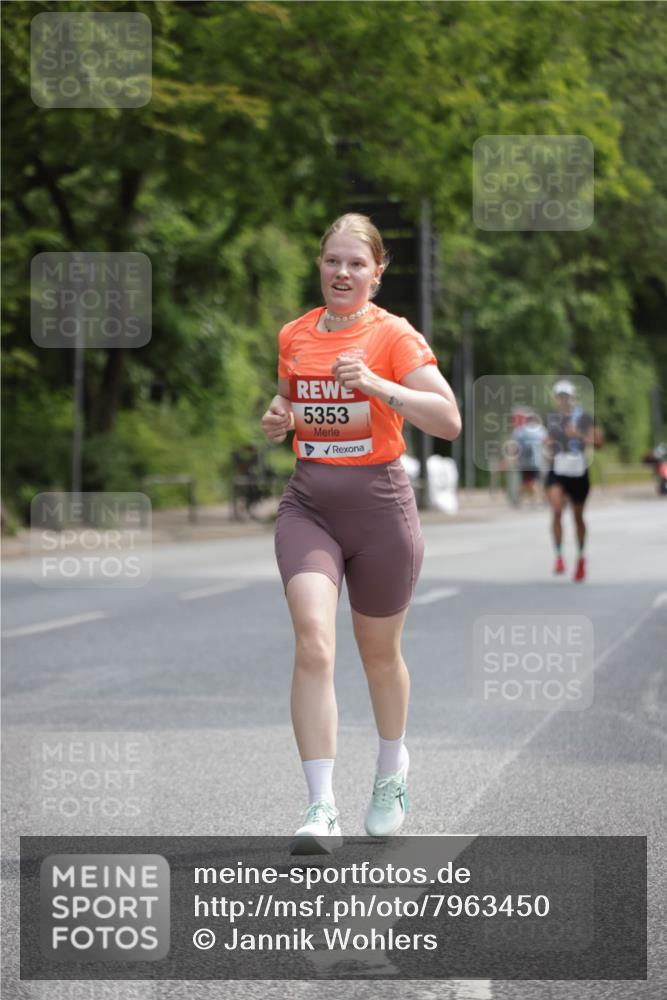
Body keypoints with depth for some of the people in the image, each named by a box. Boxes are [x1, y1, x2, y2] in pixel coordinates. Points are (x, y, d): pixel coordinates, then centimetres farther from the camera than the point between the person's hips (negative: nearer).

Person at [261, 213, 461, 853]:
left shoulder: (395, 336, -7)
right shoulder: (294, 336, 7)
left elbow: (449, 421, -17)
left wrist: (378, 386, -29)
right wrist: (279, 419, 3)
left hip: (379, 505, -2)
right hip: (309, 504, 2)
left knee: (379, 654, 13)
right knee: (312, 643, -18)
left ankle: (391, 776, 42)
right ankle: (321, 810, -20)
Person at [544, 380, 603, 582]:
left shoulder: (584, 418, -3)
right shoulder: (551, 418, 8)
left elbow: (597, 443, -9)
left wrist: (578, 435, -22)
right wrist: (547, 448, 4)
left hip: (578, 472, -1)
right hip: (556, 472, 1)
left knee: (578, 516, 12)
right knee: (556, 510, -21)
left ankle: (581, 557, 32)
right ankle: (559, 557, -16)